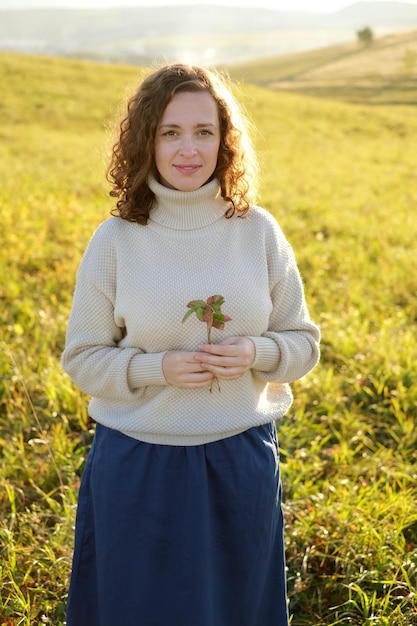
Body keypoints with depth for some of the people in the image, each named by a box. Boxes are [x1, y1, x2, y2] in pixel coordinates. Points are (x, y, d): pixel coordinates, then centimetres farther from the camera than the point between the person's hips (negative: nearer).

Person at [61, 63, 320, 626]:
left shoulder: (258, 231, -3)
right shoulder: (115, 241, -7)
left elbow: (304, 342, 5)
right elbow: (82, 358, -1)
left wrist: (255, 354, -16)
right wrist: (157, 368, -18)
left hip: (242, 462, 1)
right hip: (137, 468, -1)